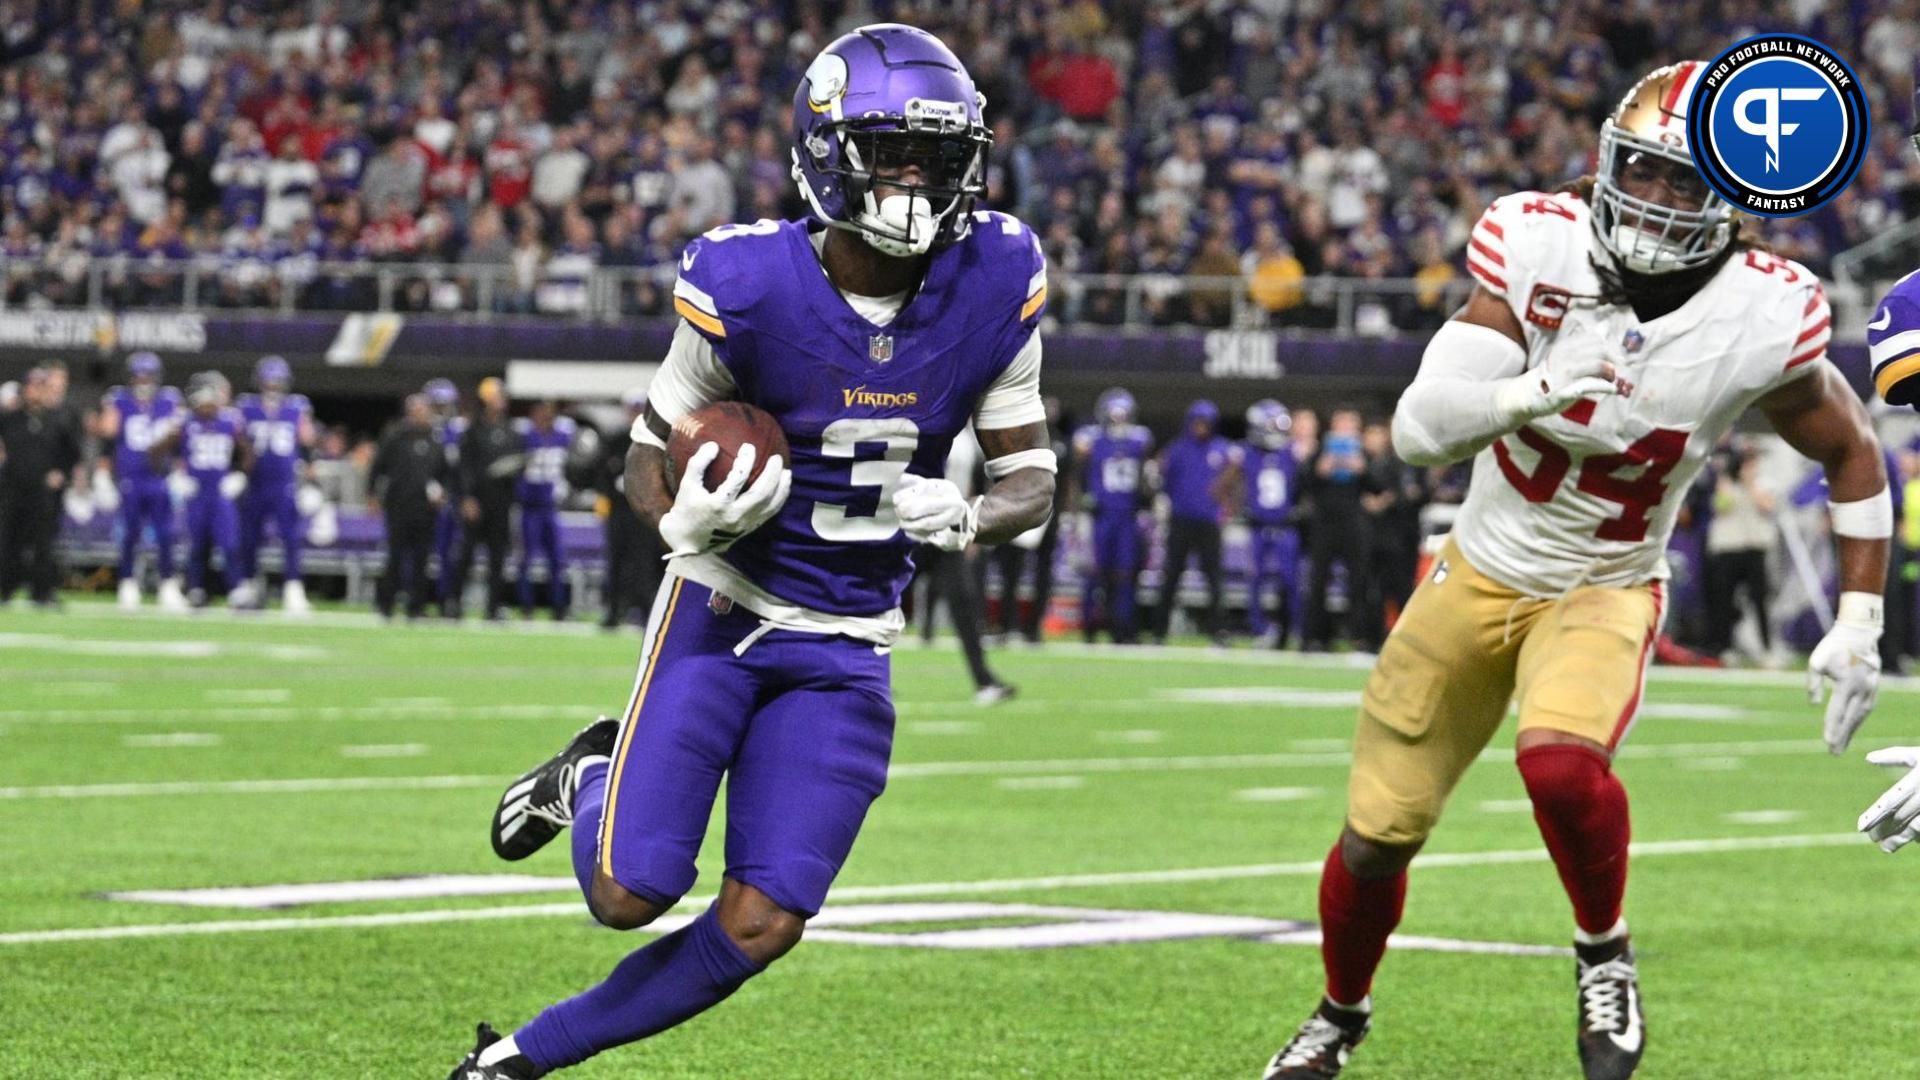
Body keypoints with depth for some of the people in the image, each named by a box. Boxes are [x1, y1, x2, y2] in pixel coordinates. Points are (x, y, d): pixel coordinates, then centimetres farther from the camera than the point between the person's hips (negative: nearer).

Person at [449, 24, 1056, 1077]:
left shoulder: (992, 289, -9)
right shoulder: (752, 288, -18)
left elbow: (1031, 478, 1)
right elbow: (647, 457, -5)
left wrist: (965, 517, -22)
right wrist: (685, 522, -28)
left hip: (846, 648, 3)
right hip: (723, 611, -3)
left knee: (760, 928, -4)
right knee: (628, 895, -8)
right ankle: (590, 785, 28)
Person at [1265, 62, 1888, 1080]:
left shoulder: (1759, 318, -19)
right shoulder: (1534, 247, -18)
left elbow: (1850, 452, -1)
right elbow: (1418, 426, -23)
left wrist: (1859, 626, -6)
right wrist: (1532, 393, -42)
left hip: (1605, 592, -2)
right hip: (1482, 570, 2)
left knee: (1559, 762, -34)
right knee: (1376, 836, 9)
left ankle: (1604, 952, -5)